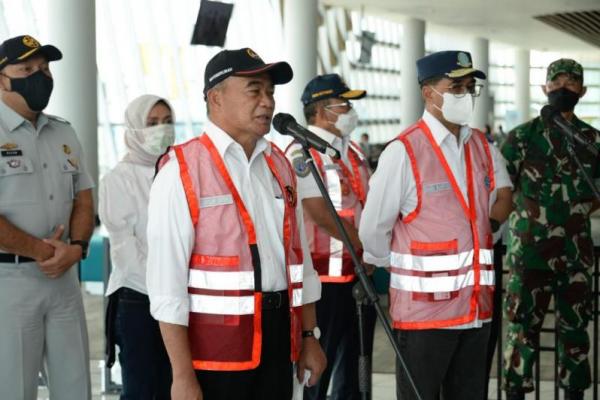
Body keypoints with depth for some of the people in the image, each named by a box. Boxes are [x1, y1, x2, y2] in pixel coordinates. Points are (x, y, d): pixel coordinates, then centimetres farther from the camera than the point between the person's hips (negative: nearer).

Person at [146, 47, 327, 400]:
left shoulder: (280, 165, 11)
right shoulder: (182, 171, -10)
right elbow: (167, 280, -14)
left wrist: (309, 336, 14)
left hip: (278, 339, 6)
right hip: (215, 346, -6)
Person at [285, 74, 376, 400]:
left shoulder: (352, 150, 15)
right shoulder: (303, 153, -12)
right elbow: (321, 214, -18)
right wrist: (365, 248, -11)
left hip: (359, 273, 8)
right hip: (326, 278, -8)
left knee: (352, 367, 15)